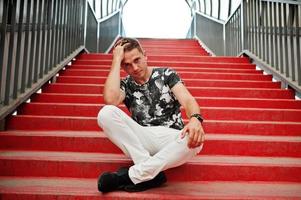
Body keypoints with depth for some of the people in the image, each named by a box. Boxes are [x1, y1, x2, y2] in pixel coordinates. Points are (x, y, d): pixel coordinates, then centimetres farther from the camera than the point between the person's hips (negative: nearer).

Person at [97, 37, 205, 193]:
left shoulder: (166, 74, 7)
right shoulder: (125, 85, 9)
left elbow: (187, 100, -9)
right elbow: (110, 100, -16)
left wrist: (195, 119, -33)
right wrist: (116, 59, -8)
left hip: (171, 138, -1)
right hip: (142, 141, 1)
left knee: (194, 140, -36)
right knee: (106, 113, -22)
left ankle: (131, 175, -25)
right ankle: (152, 173, -25)